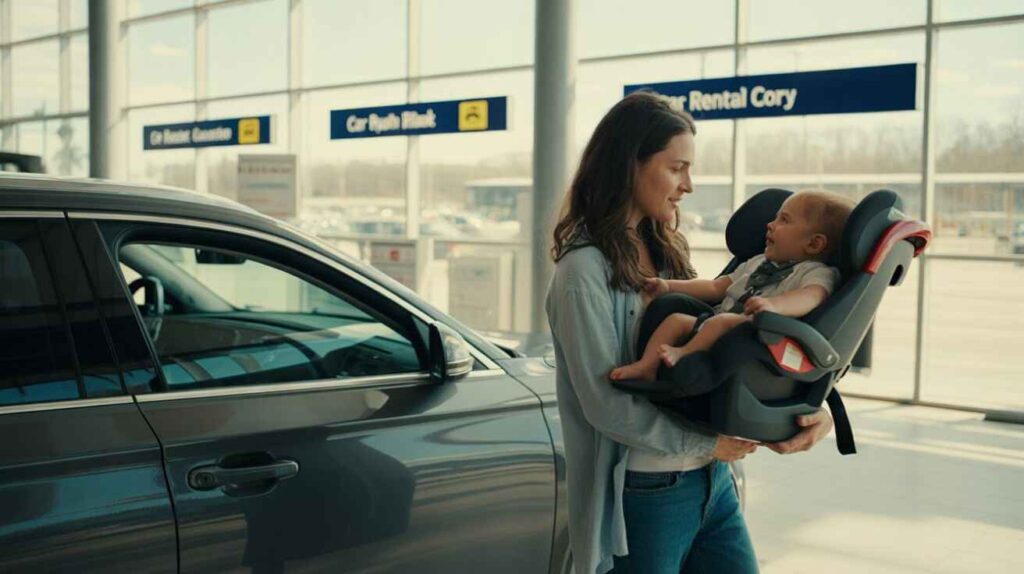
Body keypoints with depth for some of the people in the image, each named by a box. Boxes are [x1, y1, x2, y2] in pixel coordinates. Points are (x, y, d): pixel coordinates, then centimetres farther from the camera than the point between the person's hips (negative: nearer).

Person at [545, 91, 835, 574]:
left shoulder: (668, 254, 10)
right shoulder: (585, 270, -14)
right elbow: (605, 403, -18)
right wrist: (706, 443, -15)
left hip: (713, 485, 7)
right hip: (642, 499, -7)